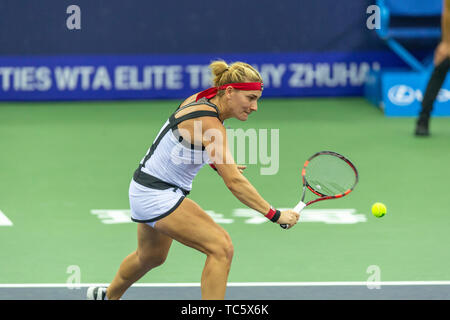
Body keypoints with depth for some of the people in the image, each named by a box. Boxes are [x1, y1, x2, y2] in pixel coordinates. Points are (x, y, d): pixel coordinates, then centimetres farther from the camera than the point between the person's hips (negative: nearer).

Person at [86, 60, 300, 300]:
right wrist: (276, 215, -31)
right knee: (221, 248, -20)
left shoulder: (201, 100, -2)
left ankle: (108, 296, 57)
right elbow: (235, 183, -32)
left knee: (151, 257, 32)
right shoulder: (210, 123, -28)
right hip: (157, 196, -10)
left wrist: (215, 164, 7)